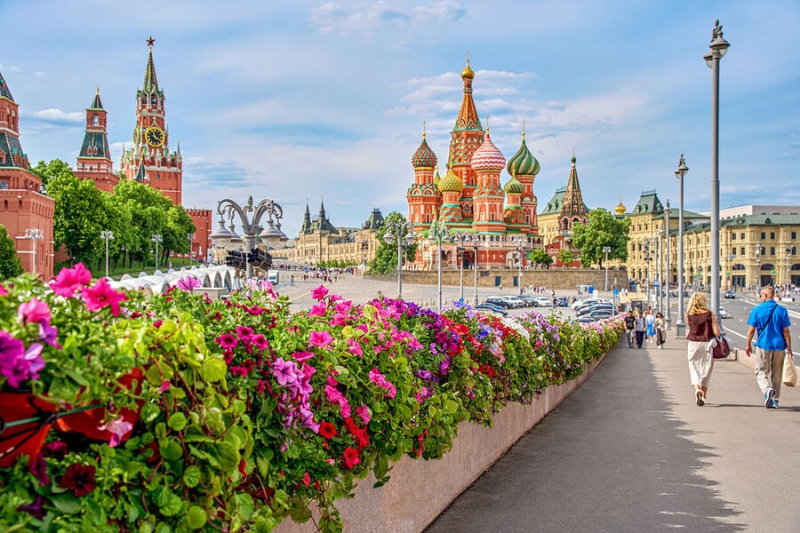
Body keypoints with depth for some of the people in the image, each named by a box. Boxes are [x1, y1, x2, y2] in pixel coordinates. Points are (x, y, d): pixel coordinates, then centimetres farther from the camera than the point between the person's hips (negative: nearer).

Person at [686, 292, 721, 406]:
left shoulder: (689, 314, -3)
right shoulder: (709, 314, -6)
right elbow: (717, 332, -8)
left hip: (693, 344, 1)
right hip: (707, 344, 0)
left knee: (694, 368, 8)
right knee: (706, 370, 12)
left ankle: (697, 389, -17)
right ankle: (703, 396, 16)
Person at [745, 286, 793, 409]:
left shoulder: (757, 310, -5)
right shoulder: (782, 310, 0)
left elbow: (751, 330, -4)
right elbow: (786, 331, -2)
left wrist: (748, 345, 7)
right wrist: (789, 349, 3)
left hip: (763, 345, -2)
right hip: (779, 346, 2)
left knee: (761, 372, 6)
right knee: (776, 374, 14)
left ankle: (768, 390, -22)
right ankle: (774, 400, 18)